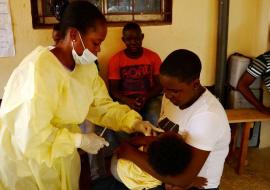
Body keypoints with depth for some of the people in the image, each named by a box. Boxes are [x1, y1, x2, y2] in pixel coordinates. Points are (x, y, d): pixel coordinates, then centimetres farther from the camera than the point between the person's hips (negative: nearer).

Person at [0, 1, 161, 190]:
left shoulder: (86, 66, -7)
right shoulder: (39, 70, -33)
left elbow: (102, 105, -1)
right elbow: (31, 135, -32)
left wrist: (134, 122, -16)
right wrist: (80, 140, -25)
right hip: (26, 157, -6)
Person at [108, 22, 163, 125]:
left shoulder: (153, 57, 3)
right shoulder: (115, 60, 0)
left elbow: (160, 84, 4)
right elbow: (113, 89, -1)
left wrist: (146, 98, -16)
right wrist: (127, 101, -21)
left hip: (149, 98, 1)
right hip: (125, 100, 0)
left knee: (154, 120, -30)